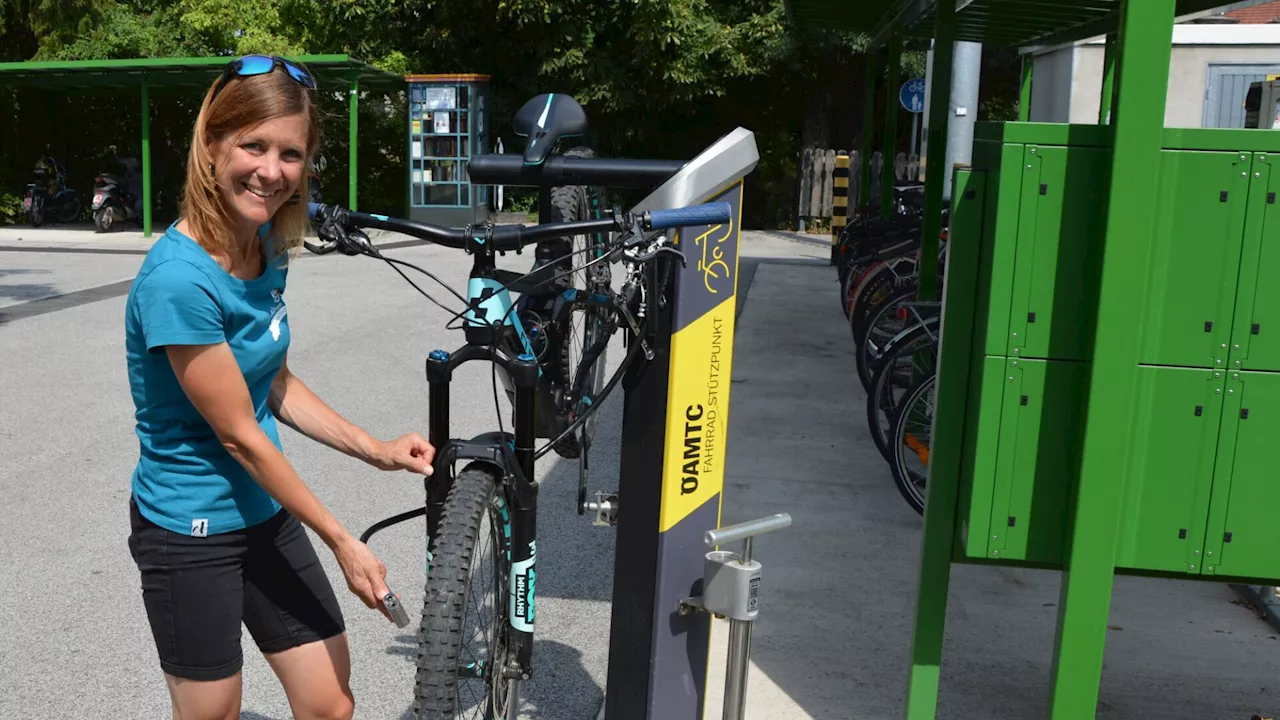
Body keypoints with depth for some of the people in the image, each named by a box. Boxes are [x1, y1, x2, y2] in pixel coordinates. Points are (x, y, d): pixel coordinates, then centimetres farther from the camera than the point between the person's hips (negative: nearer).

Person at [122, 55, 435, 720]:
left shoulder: (267, 247, -2)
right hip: (190, 534, -7)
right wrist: (343, 542, -14)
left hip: (266, 512, 7)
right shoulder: (179, 278, -26)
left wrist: (376, 451, -1)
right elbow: (239, 434, -21)